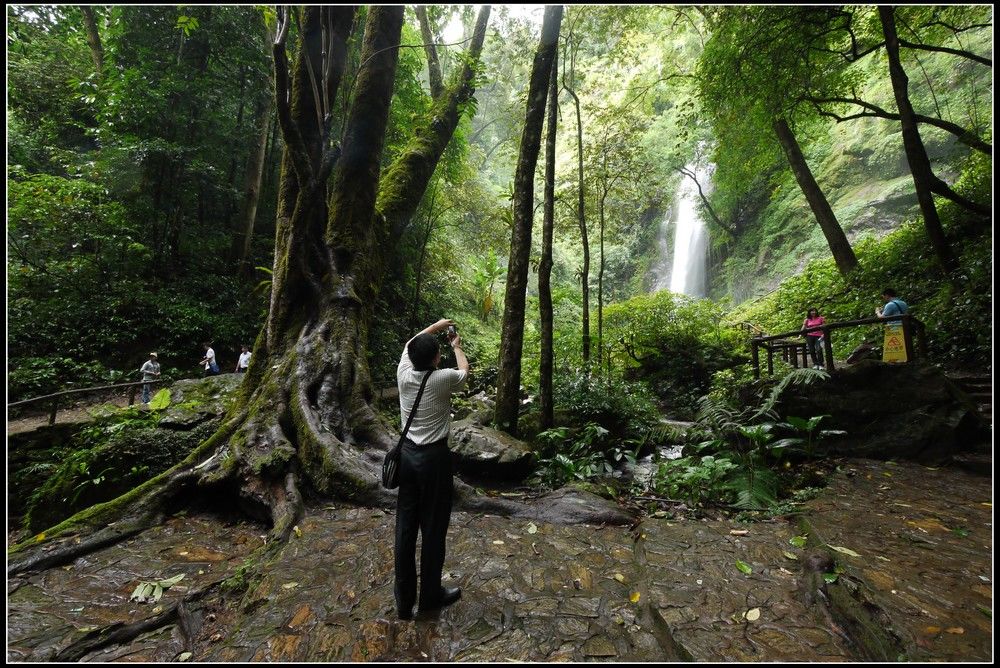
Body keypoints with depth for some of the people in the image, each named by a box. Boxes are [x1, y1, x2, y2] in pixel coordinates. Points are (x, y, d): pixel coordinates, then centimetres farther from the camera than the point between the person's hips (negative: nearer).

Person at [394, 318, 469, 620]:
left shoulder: (403, 373, -5)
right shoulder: (443, 379, -17)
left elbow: (409, 345, 17)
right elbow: (465, 371, 7)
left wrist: (434, 327, 25)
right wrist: (456, 346, 23)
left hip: (407, 453, 6)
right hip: (433, 457, -5)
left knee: (405, 526, 14)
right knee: (433, 528, 10)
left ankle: (404, 598, 28)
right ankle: (430, 595, 26)